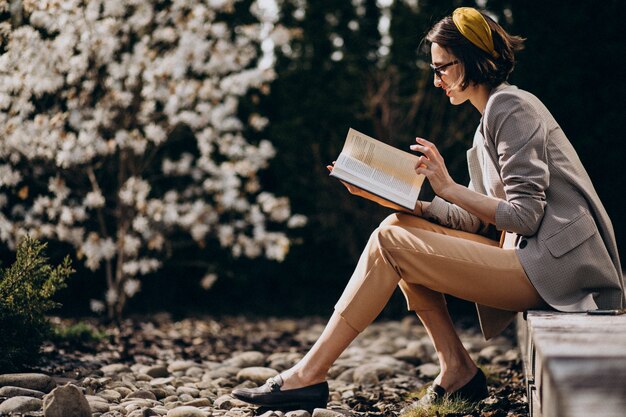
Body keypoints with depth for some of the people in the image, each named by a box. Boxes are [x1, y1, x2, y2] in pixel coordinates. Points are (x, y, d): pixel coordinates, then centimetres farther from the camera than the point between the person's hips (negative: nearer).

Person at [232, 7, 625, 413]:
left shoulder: (510, 106, -9)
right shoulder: (496, 113, 20)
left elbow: (525, 215, -17)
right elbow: (476, 221, 14)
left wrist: (449, 188, -17)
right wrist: (401, 200, 5)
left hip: (552, 266, -10)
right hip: (529, 256, 10)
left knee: (389, 242, -12)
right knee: (399, 226, 5)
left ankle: (309, 375, -9)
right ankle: (458, 371, 2)